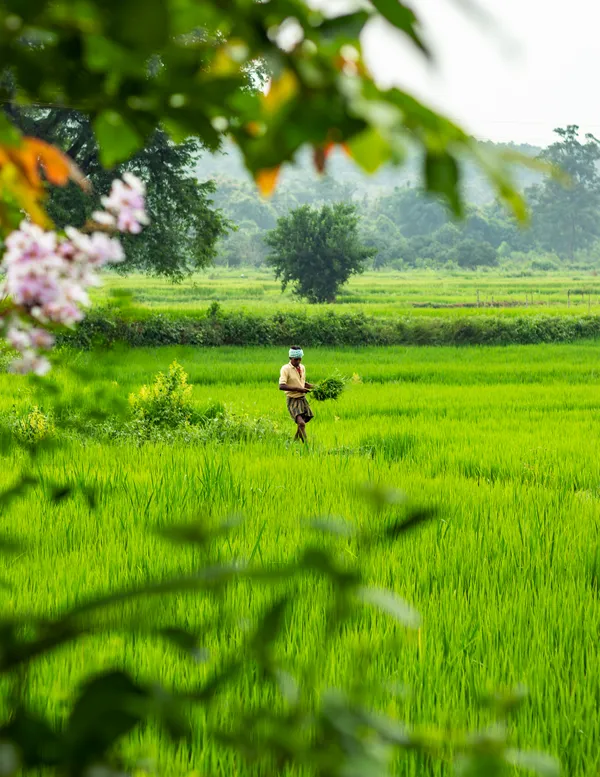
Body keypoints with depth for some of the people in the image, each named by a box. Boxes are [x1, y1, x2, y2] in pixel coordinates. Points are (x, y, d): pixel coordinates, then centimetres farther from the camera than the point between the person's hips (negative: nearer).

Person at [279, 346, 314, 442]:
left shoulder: (302, 367, 9)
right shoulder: (285, 369, -13)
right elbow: (281, 386, -24)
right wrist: (298, 389, -27)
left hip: (303, 398, 7)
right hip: (293, 401, -7)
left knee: (302, 423, 13)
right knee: (301, 423, -22)